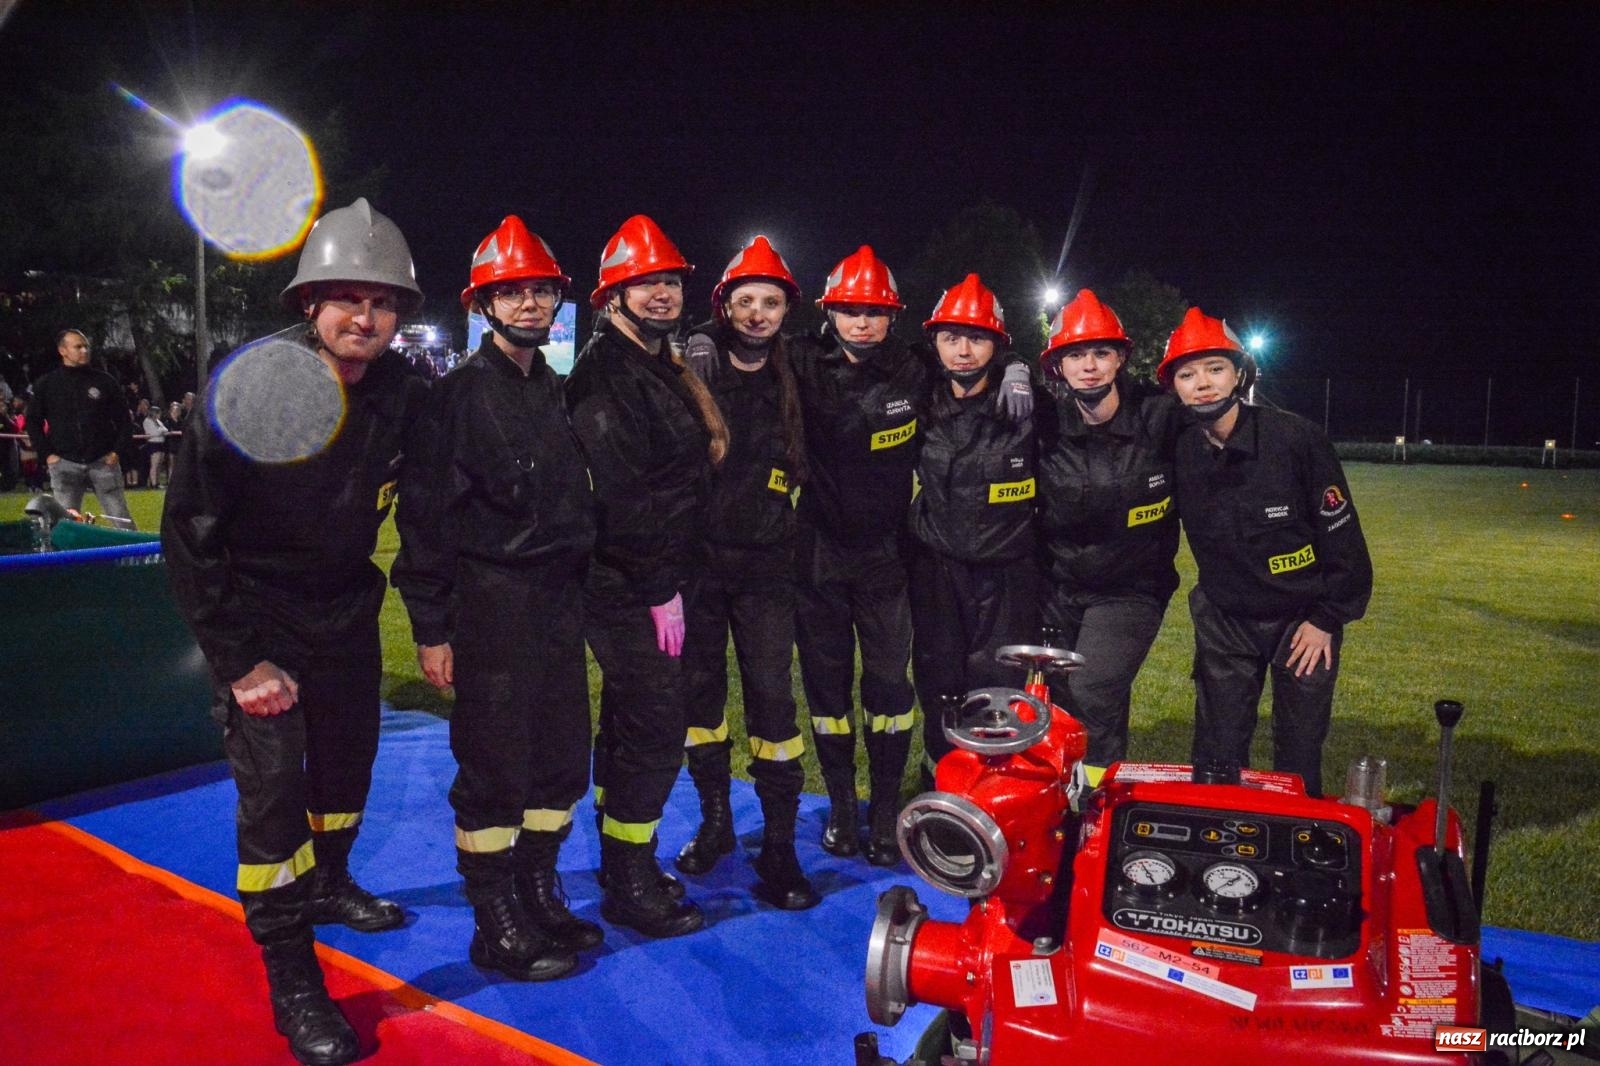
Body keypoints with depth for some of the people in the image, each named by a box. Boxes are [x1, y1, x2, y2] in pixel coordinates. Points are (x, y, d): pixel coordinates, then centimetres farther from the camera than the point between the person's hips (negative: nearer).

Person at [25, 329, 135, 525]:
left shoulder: (105, 381, 5)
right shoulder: (46, 384, 6)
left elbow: (123, 419, 10)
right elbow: (33, 422, 12)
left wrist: (116, 450, 0)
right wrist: (46, 454, 2)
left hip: (103, 462, 0)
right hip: (65, 464, 1)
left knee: (122, 520, -1)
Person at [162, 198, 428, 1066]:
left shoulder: (404, 398, -10)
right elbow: (188, 533, -17)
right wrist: (238, 659, -18)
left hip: (346, 612, 5)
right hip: (257, 618, -5)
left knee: (348, 763, 17)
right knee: (272, 781, -10)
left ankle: (325, 884, 44)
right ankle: (290, 978, 3)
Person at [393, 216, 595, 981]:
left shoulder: (558, 395, 15)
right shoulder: (457, 396, -6)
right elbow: (425, 515, -9)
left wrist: (579, 595, 17)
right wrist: (431, 627, -11)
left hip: (560, 597, 7)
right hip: (491, 597, -7)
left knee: (563, 755, 11)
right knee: (496, 764, -1)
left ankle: (539, 896, 28)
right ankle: (497, 925, 13)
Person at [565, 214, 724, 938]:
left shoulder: (663, 371, 17)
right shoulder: (604, 377, -14)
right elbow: (617, 494, -22)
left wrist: (674, 578, 15)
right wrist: (659, 590, -19)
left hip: (657, 581, 10)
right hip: (629, 589, -10)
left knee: (627, 723, 17)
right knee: (655, 730, -6)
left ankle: (623, 862, 31)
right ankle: (629, 885, 8)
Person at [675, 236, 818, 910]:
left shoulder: (798, 383, 5)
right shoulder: (691, 368, -1)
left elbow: (813, 468, 17)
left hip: (764, 564, 0)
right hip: (693, 557, 0)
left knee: (772, 694, -4)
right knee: (699, 690, 10)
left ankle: (779, 845, 5)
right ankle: (714, 820, 28)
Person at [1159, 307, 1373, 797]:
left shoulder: (1296, 438, -17)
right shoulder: (1175, 450, -8)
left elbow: (1341, 533, -11)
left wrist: (1327, 618, -8)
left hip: (1304, 616, -2)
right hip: (1225, 618, 3)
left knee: (1299, 755, 5)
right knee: (1216, 757, 4)